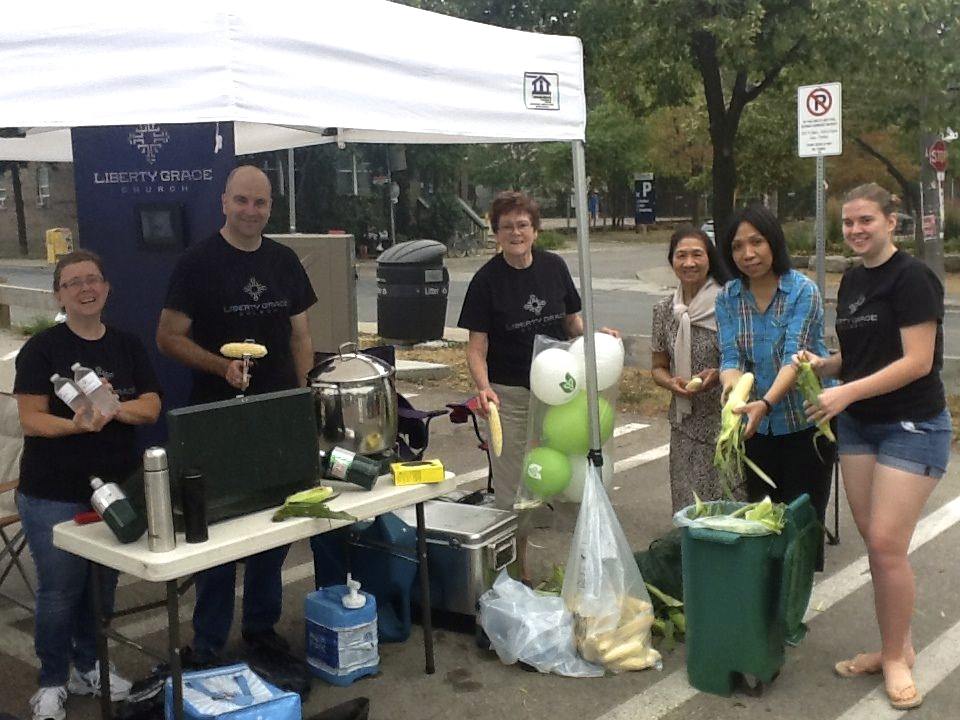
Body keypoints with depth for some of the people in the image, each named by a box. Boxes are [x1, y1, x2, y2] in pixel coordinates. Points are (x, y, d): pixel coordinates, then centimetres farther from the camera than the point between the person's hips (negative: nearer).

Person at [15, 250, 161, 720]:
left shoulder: (127, 346, 6)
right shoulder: (42, 349, -5)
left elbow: (151, 407, 0)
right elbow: (30, 417, -11)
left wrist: (112, 408, -20)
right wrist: (74, 424, -29)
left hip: (115, 488, 4)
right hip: (53, 496, -4)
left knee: (102, 587, 15)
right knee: (59, 590, 4)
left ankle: (88, 667, 35)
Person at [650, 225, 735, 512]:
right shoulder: (664, 309, 6)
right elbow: (658, 367, 14)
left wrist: (719, 375, -17)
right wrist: (672, 383, -7)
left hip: (727, 421, -3)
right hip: (686, 424, 4)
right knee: (689, 507, 6)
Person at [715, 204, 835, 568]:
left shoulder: (803, 291, -14)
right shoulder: (728, 298, -1)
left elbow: (794, 357, -23)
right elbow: (730, 357, -8)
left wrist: (766, 403, -39)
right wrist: (733, 383, -32)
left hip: (805, 421, -4)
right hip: (758, 427, 4)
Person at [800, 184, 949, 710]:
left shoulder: (911, 278, -14)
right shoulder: (851, 281, 10)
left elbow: (917, 361, -19)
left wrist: (847, 392, -23)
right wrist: (824, 364, 0)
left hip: (912, 427, -7)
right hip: (858, 426, 7)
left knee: (887, 545, -7)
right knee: (874, 542, 10)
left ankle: (895, 658, 11)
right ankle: (896, 646, 24)